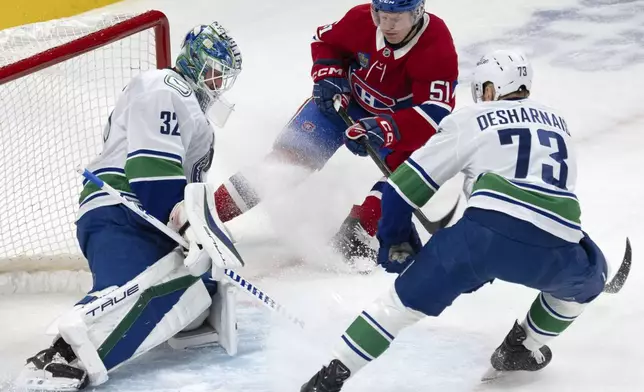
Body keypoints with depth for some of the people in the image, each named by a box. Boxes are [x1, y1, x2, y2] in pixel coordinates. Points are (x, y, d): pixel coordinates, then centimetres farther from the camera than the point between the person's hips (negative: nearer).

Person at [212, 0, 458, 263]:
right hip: (346, 101, 1)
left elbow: (434, 113, -37)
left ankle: (354, 234, -22)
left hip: (400, 116, -1)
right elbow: (326, 41, 0)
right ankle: (214, 208, -9)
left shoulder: (438, 47, -31)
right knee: (290, 156, -10)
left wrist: (383, 130, -49)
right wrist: (327, 78, -17)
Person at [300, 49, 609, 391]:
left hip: (490, 230, -2)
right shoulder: (558, 125, 31)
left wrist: (395, 242, 30)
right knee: (587, 279, 36)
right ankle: (520, 349, 36)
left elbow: (405, 186, 16)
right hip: (556, 246, 3)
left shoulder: (470, 120, 18)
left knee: (406, 299, 11)